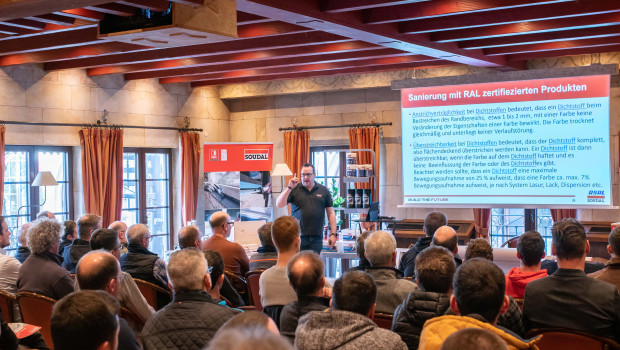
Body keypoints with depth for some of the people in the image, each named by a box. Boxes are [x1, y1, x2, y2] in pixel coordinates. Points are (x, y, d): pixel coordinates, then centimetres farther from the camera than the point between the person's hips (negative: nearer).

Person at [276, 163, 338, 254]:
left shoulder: (323, 190, 10)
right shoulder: (294, 190, 6)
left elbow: (331, 213, 11)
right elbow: (279, 205, -4)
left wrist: (333, 234, 4)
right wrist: (289, 187, -14)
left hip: (316, 238, 1)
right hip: (297, 237, -1)